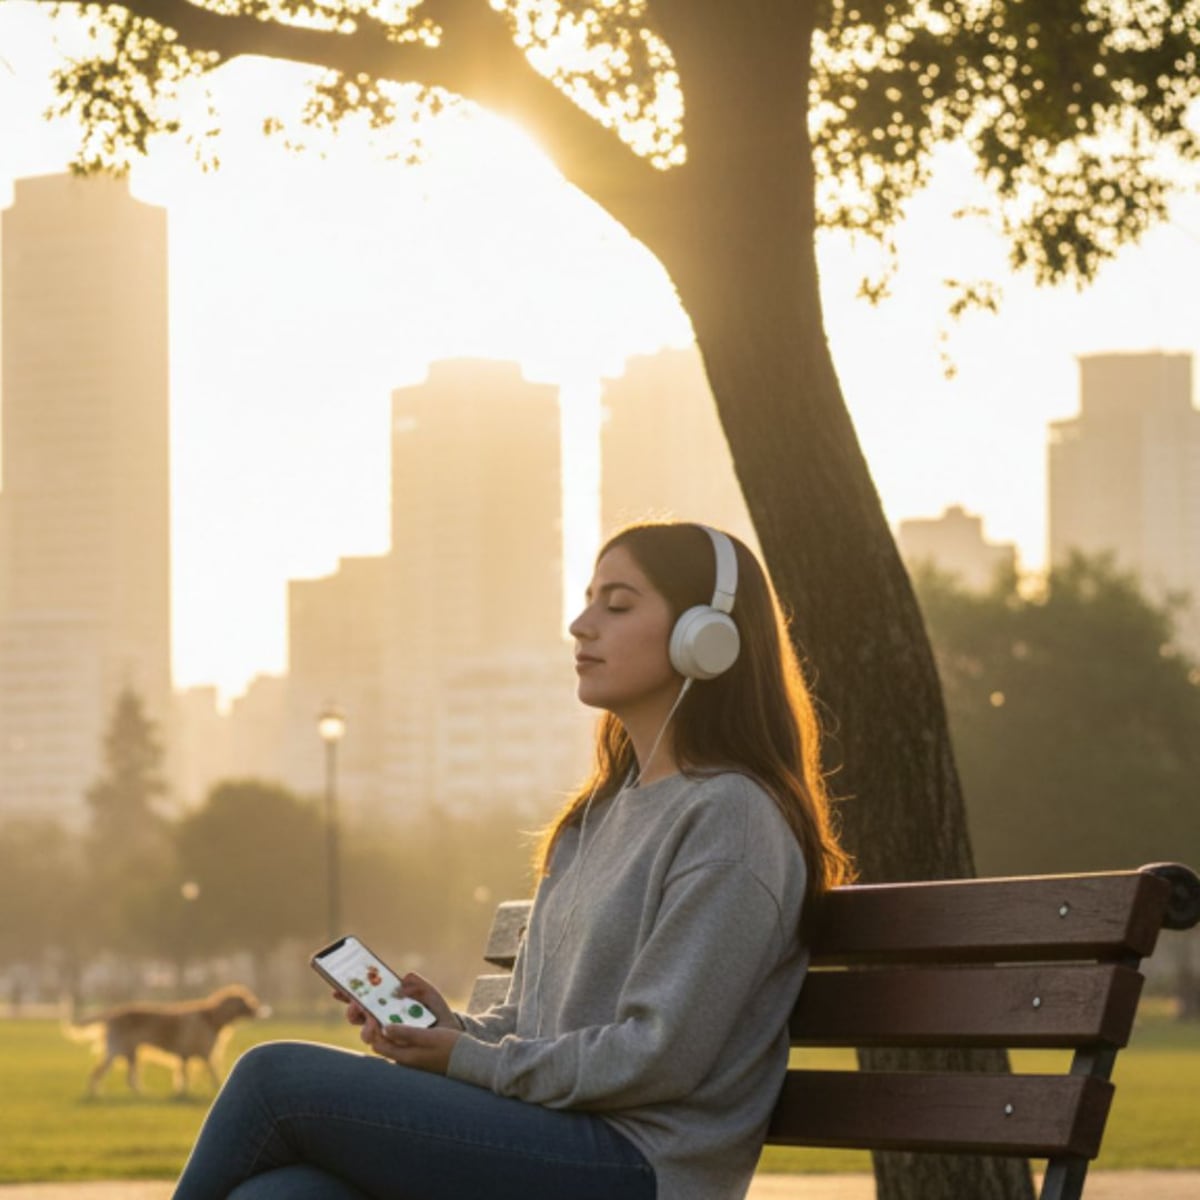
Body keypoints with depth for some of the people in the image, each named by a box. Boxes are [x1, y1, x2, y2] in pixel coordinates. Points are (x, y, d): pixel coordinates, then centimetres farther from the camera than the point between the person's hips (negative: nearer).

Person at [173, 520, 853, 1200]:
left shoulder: (732, 818, -7)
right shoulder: (602, 814, 22)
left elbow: (658, 1056, -15)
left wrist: (471, 1062, -9)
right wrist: (455, 1029, 1)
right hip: (554, 1138, 8)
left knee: (278, 1079, -16)